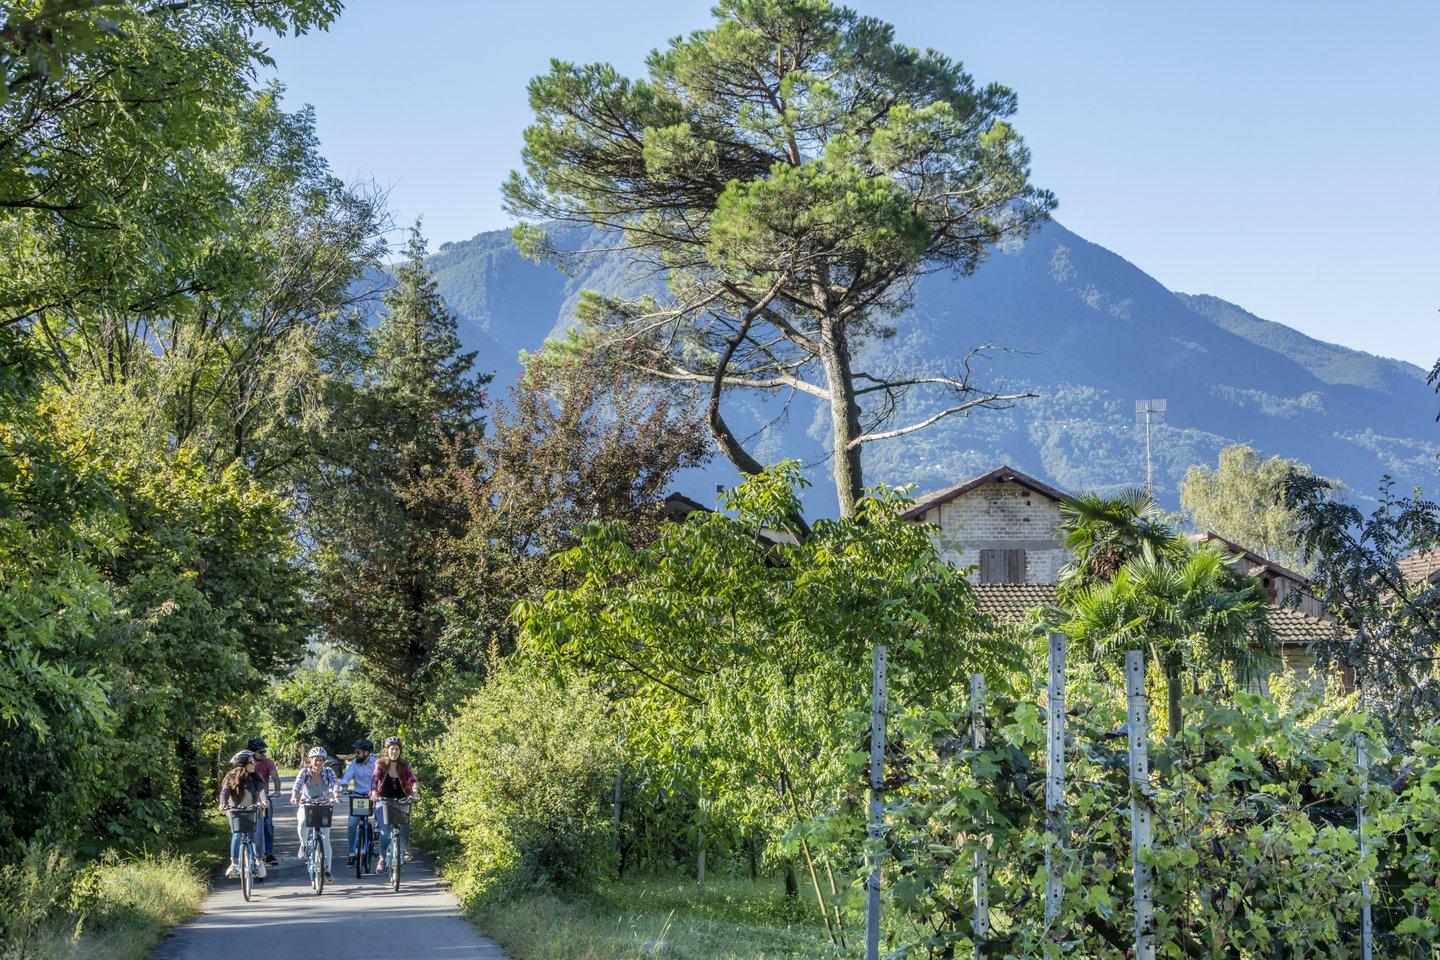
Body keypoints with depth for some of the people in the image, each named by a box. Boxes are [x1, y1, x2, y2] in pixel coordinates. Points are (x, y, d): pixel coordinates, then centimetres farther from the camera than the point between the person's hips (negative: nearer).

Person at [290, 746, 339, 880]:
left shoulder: (328, 772, -11)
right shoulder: (304, 772, -12)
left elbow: (335, 784, -27)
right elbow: (297, 784, -29)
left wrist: (336, 796, -49)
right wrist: (294, 796, -50)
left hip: (324, 807, 1)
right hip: (306, 806, -1)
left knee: (325, 839, -6)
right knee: (301, 824, -32)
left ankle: (327, 870, 1)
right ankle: (303, 845, -1)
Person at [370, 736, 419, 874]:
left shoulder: (404, 766, 0)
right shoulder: (380, 764, -5)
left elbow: (412, 780, -10)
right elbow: (375, 780, -16)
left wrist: (415, 791, -31)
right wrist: (374, 793, -35)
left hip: (401, 801, 1)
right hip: (383, 800, -1)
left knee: (405, 822, -27)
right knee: (385, 830, -12)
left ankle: (406, 850, -14)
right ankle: (382, 859, 5)